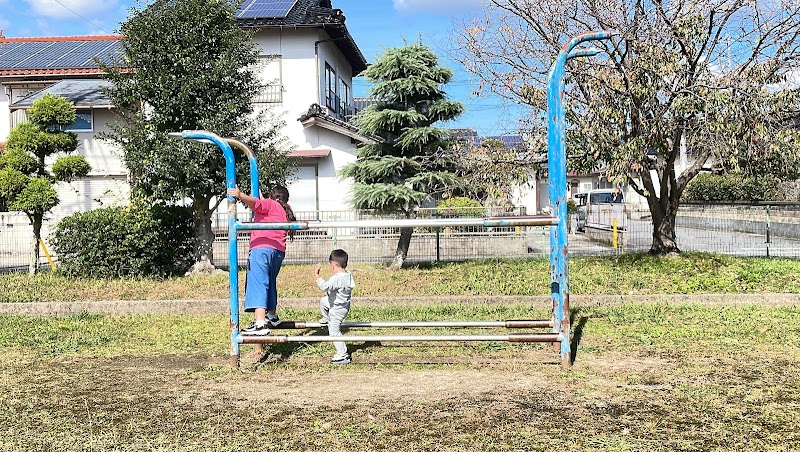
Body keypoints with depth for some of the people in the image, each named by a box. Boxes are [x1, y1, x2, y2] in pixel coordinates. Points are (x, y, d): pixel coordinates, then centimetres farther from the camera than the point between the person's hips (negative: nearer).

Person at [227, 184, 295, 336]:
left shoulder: (269, 204, 8)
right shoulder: (286, 212, 28)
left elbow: (255, 203, -14)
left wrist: (240, 195, -27)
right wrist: (262, 200, 54)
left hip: (262, 248, -8)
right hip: (278, 251, 8)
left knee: (258, 284, -17)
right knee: (270, 284, 26)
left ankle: (260, 324, -31)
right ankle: (272, 316, 42)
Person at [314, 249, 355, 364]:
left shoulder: (336, 278, -32)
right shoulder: (348, 275, -2)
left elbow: (325, 286, -44)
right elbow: (352, 285, 16)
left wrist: (316, 276, -39)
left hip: (337, 309, -9)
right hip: (344, 304, 9)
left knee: (334, 331, 0)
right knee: (323, 301, 28)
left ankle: (343, 355, 4)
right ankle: (327, 320, 49)